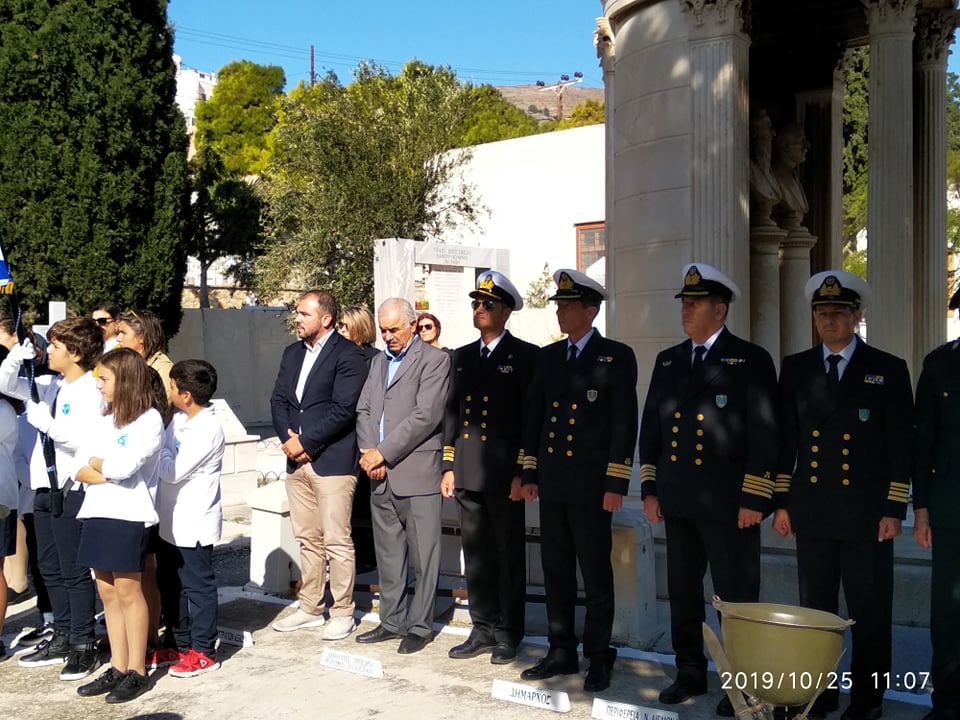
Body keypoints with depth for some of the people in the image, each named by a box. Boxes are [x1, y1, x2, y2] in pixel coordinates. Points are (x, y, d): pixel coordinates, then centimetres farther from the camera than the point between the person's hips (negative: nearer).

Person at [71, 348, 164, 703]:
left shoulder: (149, 419, -7)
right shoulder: (107, 419, 16)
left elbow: (124, 466, -19)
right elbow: (79, 467, 8)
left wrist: (96, 463, 0)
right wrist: (107, 473, -11)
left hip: (129, 515, -7)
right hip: (98, 513, 7)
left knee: (127, 590, -2)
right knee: (107, 592, 9)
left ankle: (137, 672, 7)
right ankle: (118, 668, 17)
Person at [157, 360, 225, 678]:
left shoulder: (207, 429, -20)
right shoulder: (180, 419, 6)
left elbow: (173, 471, -21)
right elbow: (166, 460, 11)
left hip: (194, 525, -9)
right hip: (172, 521, 9)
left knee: (198, 586, 2)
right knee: (170, 585, 18)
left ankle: (203, 652, 13)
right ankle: (180, 643, 32)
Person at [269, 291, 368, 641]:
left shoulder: (347, 354, -9)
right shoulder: (292, 353, 16)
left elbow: (342, 409, -16)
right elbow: (278, 400, 13)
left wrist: (305, 442, -14)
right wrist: (288, 437, -3)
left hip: (333, 461, -7)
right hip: (297, 459, 7)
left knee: (336, 541, -3)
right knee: (307, 539, 14)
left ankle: (342, 612, 9)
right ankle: (310, 608, 24)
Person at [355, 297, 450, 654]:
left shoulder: (434, 359, -5)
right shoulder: (378, 361, 18)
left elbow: (426, 416, -14)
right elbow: (364, 410, 13)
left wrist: (383, 452, -14)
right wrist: (369, 453, -4)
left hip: (416, 473, -7)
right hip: (381, 476, 7)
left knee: (423, 555, 0)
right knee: (388, 555, 14)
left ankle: (420, 626, 10)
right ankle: (392, 621, 24)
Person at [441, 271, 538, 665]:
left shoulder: (525, 356, -4)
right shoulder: (463, 356, 14)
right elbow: (452, 412, 15)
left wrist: (523, 473, -12)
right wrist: (448, 466, 10)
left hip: (504, 473, -5)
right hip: (468, 472, 6)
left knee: (509, 555, 5)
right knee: (476, 555, 11)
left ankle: (508, 634, 15)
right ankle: (483, 629, 21)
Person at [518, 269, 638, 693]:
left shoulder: (616, 357, -3)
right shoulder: (548, 356, 12)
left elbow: (624, 423, -7)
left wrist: (616, 484, -12)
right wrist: (530, 473, 10)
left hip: (591, 486, -5)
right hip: (552, 484, 5)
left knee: (596, 576, 3)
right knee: (556, 573, 11)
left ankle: (599, 659, 15)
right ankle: (561, 653, 22)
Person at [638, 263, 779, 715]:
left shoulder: (751, 360, -3)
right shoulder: (668, 361, 13)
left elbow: (764, 434, -8)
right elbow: (651, 427, 14)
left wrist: (753, 500, -13)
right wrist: (649, 489, 8)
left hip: (728, 503, -5)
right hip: (677, 501, 5)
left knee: (736, 597, 2)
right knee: (682, 593, 13)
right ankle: (690, 674, 28)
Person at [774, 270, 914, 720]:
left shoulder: (888, 370, 2)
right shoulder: (796, 369, 9)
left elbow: (901, 446, 0)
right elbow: (785, 439, 9)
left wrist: (894, 509, -6)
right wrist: (782, 502, 5)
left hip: (866, 512, -2)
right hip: (812, 510, 2)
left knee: (870, 613, 5)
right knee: (815, 609, 10)